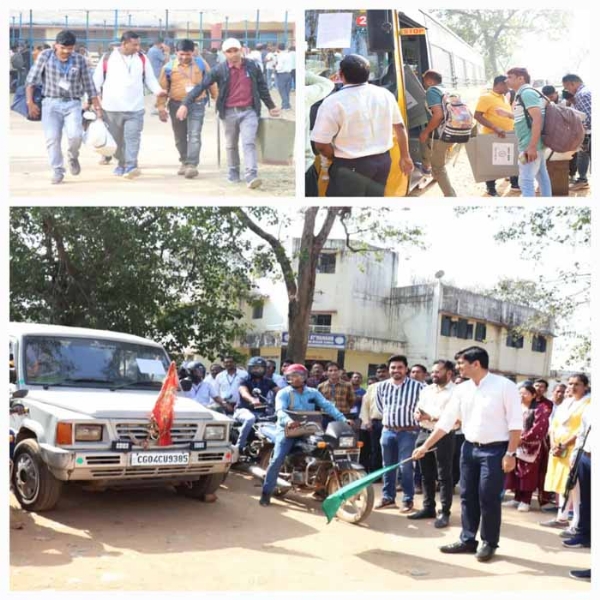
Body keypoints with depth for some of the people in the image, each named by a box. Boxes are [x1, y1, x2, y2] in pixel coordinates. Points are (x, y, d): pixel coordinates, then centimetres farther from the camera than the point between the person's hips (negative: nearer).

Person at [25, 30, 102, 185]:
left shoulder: (79, 60, 0)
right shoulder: (45, 56, -2)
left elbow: (89, 86, 5)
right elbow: (31, 80, 1)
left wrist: (98, 107, 2)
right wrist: (30, 102, -6)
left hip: (72, 104, 0)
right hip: (51, 103, 0)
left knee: (75, 135, -19)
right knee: (52, 138, -6)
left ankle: (73, 158, 12)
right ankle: (57, 171, 7)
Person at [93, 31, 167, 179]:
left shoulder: (142, 59, 5)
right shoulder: (107, 58, -1)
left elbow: (150, 79, 10)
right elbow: (97, 80, 4)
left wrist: (157, 90, -9)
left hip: (135, 108, 0)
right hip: (112, 108, 0)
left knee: (133, 137, -13)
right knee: (116, 139, 11)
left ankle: (131, 166, -17)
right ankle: (121, 163, 28)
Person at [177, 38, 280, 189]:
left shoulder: (253, 67, -1)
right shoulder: (220, 70, -6)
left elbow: (262, 87, 12)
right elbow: (201, 86, -8)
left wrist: (271, 106, 19)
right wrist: (185, 104, -16)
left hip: (249, 111, -1)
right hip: (229, 113, 1)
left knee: (249, 143, -12)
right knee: (231, 145, 13)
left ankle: (251, 177, -18)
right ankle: (233, 173, 29)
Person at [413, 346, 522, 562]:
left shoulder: (504, 386, -11)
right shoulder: (462, 389, 5)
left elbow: (515, 423, -12)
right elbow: (446, 421, 7)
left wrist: (510, 453, -16)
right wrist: (425, 446, 4)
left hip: (495, 450, -6)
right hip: (469, 448, 6)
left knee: (488, 498, -1)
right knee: (467, 496, 10)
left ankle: (489, 543, 14)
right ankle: (468, 540, 22)